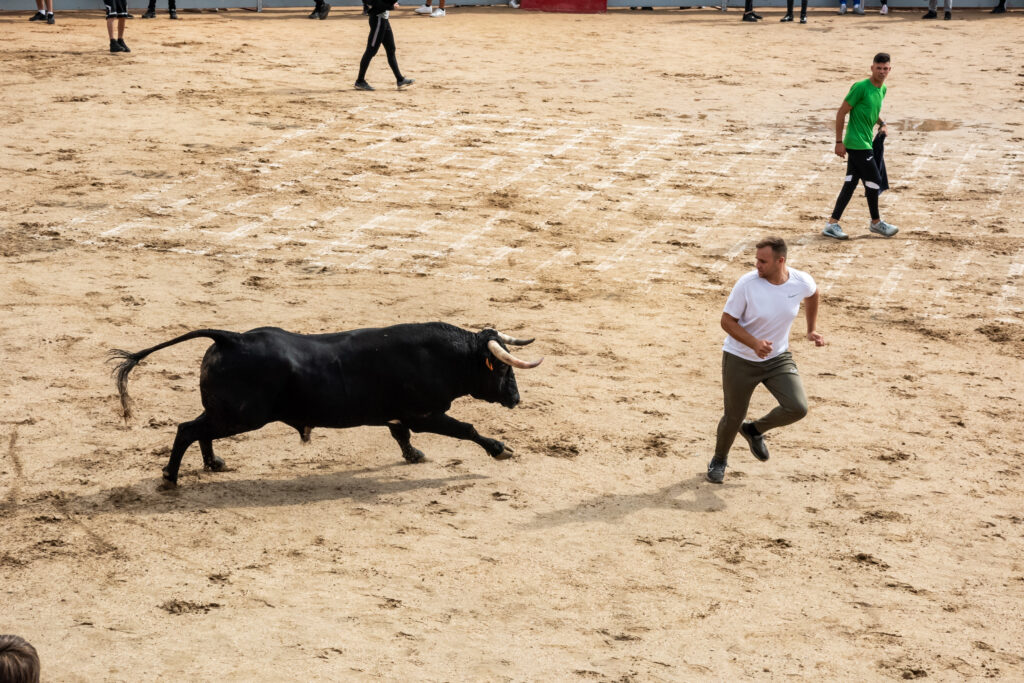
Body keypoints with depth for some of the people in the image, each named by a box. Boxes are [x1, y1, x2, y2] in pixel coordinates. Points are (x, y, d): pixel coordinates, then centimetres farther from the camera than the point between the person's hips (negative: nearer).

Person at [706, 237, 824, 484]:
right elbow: (727, 320, -15)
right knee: (733, 417, 5)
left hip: (778, 358, 3)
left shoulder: (802, 282, -13)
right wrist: (754, 343, -29)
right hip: (740, 359, -2)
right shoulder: (747, 284, -22)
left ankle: (755, 430, 17)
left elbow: (812, 294, 13)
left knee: (798, 408, -14)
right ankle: (719, 460, 37)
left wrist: (811, 330, 12)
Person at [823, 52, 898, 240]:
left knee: (851, 183, 8)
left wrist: (881, 123, 12)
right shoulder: (860, 87, -16)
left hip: (865, 143, 9)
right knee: (874, 180, -2)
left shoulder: (882, 89, 10)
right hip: (857, 144, -9)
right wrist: (839, 142, -14)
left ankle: (832, 224, 10)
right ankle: (876, 222, 15)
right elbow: (841, 112, -13)